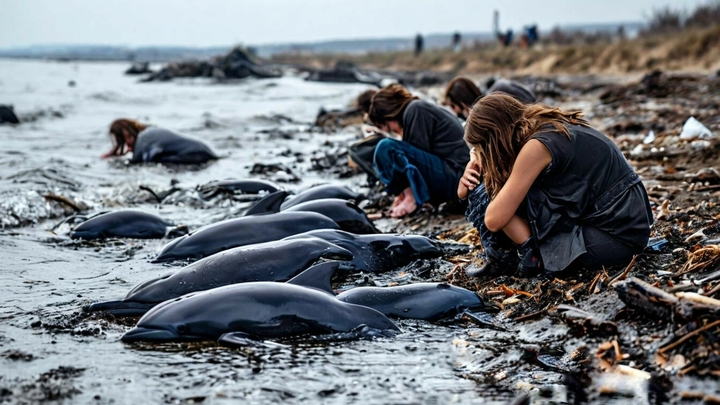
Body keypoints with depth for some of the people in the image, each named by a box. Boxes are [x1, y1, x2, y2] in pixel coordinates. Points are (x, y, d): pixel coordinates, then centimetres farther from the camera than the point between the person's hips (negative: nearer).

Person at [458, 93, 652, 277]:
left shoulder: (537, 146, -16)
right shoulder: (553, 126, 10)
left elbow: (494, 219, -15)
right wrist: (471, 179, 5)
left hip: (610, 240, -9)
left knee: (488, 192, -7)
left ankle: (532, 256, -1)